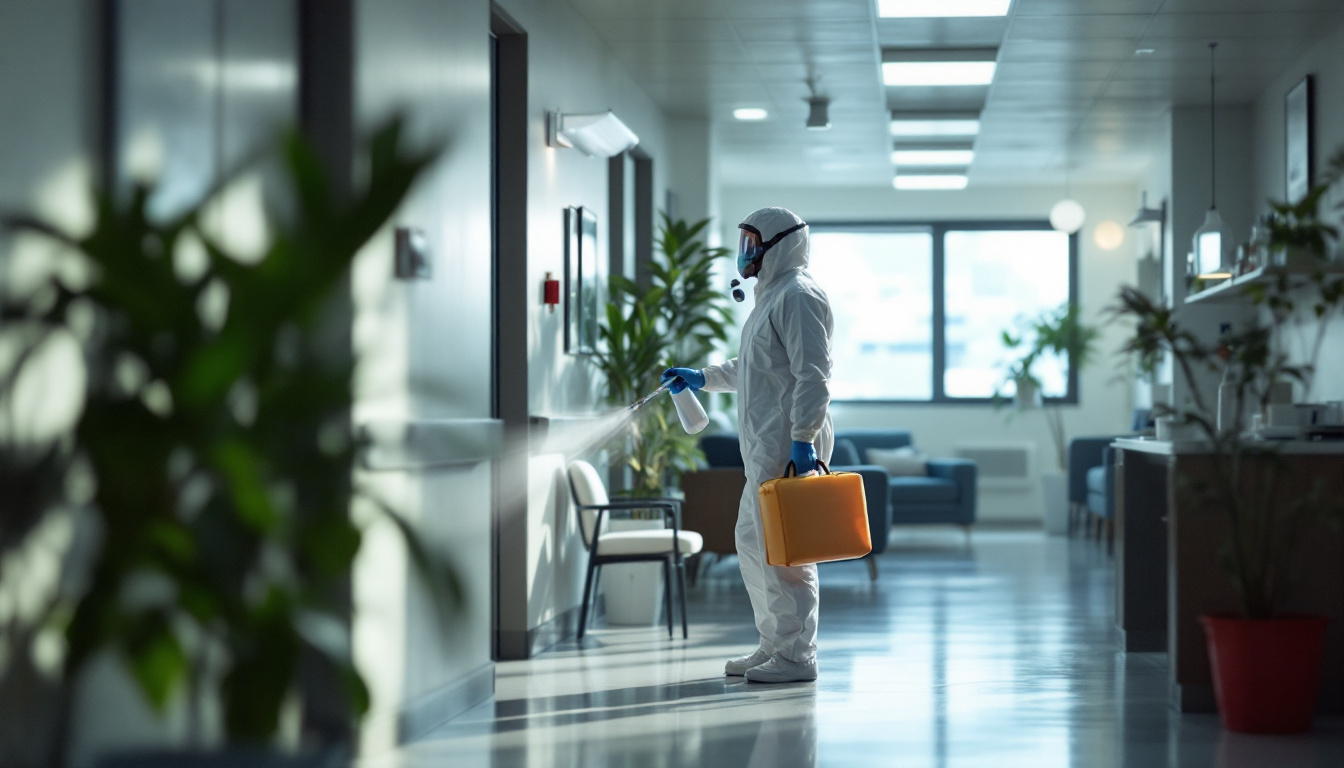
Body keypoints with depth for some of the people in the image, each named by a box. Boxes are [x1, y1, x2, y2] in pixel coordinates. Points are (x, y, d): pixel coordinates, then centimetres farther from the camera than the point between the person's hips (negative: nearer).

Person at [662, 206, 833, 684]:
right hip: (765, 448, 11)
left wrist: (803, 440, -25)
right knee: (752, 542, 16)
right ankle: (774, 644, 24)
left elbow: (812, 375, -20)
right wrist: (701, 378, 34)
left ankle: (797, 657, -4)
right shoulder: (773, 295, 21)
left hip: (789, 448, -11)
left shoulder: (798, 296, -12)